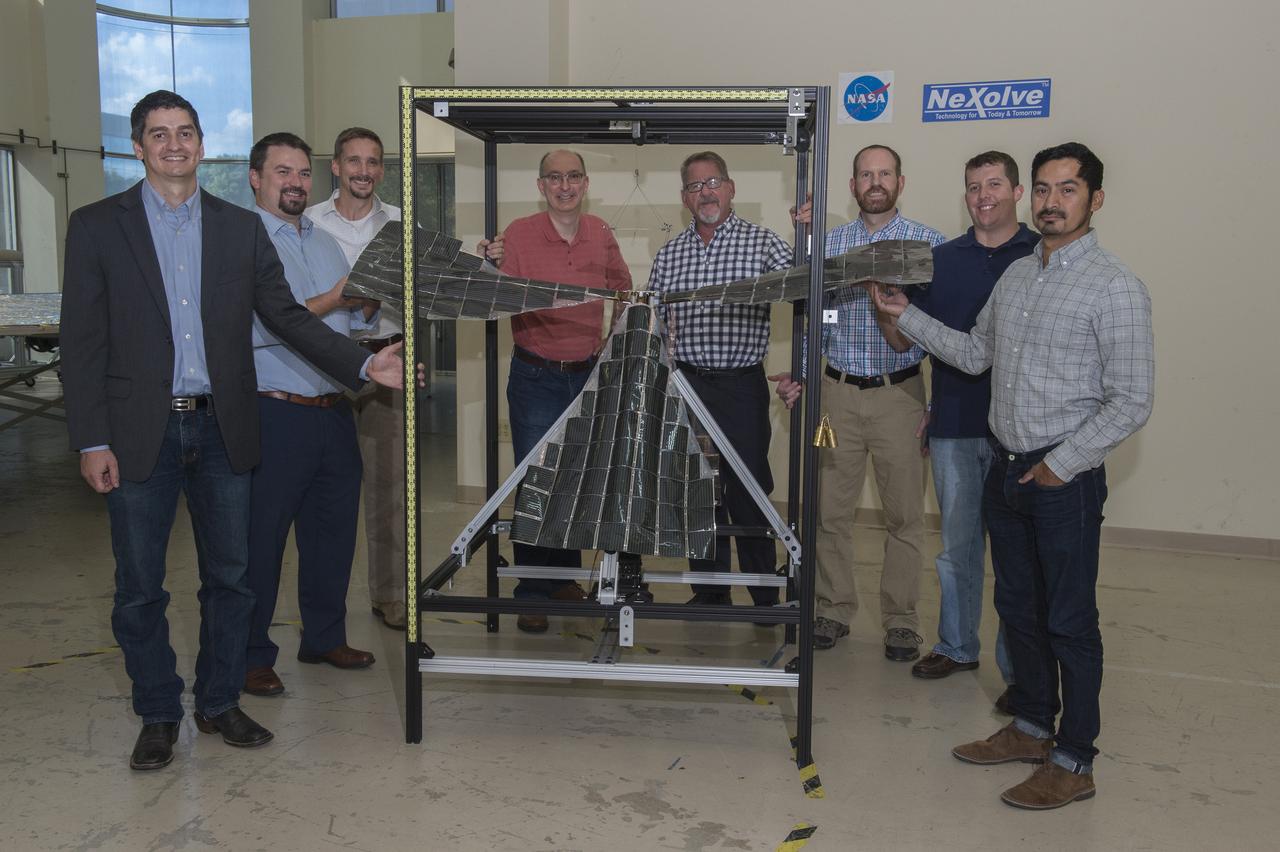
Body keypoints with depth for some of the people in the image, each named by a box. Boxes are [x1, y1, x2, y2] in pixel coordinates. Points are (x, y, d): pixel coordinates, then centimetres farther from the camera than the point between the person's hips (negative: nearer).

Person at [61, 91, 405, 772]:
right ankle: (158, 715, 24)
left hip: (221, 430, 2)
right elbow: (82, 341, -2)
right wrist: (91, 442, -8)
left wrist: (362, 364, -4)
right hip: (139, 433, -2)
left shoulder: (241, 228, 8)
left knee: (228, 578, 10)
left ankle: (219, 703, 28)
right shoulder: (96, 226, 1)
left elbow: (287, 317, 8)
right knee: (139, 588, 7)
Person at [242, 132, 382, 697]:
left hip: (333, 412, 7)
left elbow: (356, 322, 21)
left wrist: (370, 302, -1)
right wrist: (329, 302, -19)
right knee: (260, 539, 1)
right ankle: (251, 656, 14)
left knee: (334, 530, 15)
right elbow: (250, 327, -20)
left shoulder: (325, 242, 17)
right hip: (274, 416, -7)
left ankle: (325, 637, 30)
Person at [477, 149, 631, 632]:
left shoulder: (600, 234, 3)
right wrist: (491, 267, -28)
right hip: (535, 378, -4)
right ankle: (532, 595, 8)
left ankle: (565, 578, 29)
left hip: (588, 375, 4)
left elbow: (621, 285, 19)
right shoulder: (518, 234, -9)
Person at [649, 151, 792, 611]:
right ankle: (709, 591, 22)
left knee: (749, 492, -1)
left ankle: (765, 597, 13)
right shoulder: (668, 253, 12)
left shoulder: (762, 242, 1)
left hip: (742, 386, -3)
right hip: (686, 383, 4)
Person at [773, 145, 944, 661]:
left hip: (900, 392, -2)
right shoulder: (828, 243, 9)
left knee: (905, 515, 5)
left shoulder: (929, 244, 1)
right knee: (829, 510, 7)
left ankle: (900, 618, 18)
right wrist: (800, 374, -2)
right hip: (837, 391, 2)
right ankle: (835, 608, 22)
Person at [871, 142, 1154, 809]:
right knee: (1017, 606, 17)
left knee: (1069, 621, 2)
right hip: (1007, 469, 7)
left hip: (1066, 479, -7)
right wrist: (906, 315, 11)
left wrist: (1060, 465, -14)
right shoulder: (1015, 277, 10)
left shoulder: (1115, 288, -12)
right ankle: (1031, 728, 34)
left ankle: (1073, 763, 16)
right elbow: (974, 354, 19)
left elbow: (1131, 403, -14)